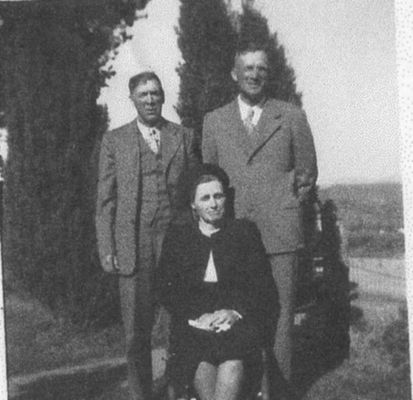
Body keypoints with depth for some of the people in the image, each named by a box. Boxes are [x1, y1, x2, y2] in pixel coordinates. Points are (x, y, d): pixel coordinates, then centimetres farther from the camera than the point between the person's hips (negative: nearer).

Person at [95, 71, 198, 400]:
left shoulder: (185, 138, 11)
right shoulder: (114, 141, 10)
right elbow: (105, 199, 7)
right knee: (136, 333, 4)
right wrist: (106, 249, -1)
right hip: (133, 247, 0)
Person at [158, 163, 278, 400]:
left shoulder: (245, 231, 15)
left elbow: (264, 285, 7)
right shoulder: (177, 236, 17)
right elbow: (168, 291, 8)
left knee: (232, 364, -34)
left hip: (238, 320, -1)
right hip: (193, 324, 1)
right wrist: (199, 315, -10)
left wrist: (235, 311, -11)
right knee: (201, 363, -33)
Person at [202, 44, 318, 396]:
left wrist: (289, 205, 3)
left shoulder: (292, 117, 8)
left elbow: (308, 172, 14)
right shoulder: (214, 121, 12)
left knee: (279, 316, 0)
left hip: (279, 233, -1)